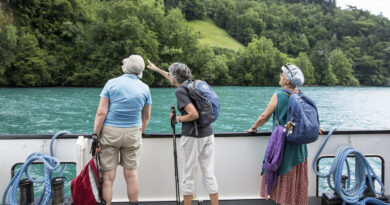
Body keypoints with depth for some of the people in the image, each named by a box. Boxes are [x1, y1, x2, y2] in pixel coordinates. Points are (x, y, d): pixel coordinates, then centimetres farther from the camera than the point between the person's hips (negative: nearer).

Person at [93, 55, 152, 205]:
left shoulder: (111, 83, -4)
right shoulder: (145, 88, 3)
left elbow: (101, 113, -9)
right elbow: (146, 117, 10)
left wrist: (95, 135, -4)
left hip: (109, 132, -2)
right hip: (133, 133, 2)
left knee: (108, 176, 4)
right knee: (131, 174, 11)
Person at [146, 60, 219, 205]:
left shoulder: (180, 91, -12)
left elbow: (194, 114, -22)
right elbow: (175, 80, 32)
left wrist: (178, 119, -5)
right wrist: (157, 69, 43)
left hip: (192, 136, -7)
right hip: (208, 134, 7)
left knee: (188, 175, 7)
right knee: (209, 173, 10)